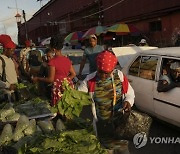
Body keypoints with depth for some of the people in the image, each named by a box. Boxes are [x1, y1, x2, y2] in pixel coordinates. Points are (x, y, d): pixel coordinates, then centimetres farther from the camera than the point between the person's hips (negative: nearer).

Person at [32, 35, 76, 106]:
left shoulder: (53, 61, -12)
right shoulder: (67, 60, 6)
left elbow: (51, 79, -11)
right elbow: (73, 74, 10)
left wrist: (38, 79, 0)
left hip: (58, 88, -6)